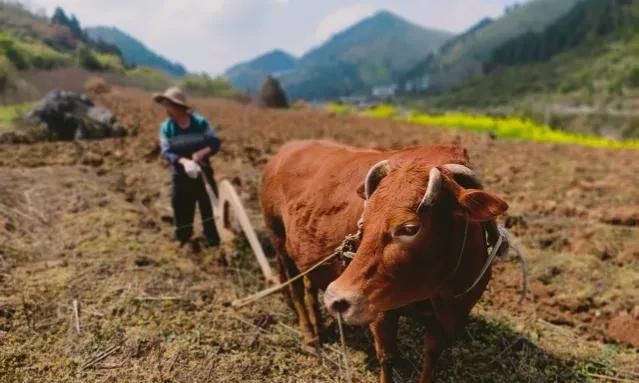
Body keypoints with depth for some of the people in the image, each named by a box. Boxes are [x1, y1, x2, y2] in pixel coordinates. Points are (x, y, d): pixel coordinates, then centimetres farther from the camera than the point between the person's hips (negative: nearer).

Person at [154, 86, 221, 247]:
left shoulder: (200, 122, -13)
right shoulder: (166, 127, -8)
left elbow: (215, 142, -9)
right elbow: (166, 152, -12)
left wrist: (202, 152, -28)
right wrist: (183, 161, -30)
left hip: (203, 172, -1)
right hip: (181, 176, 2)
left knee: (209, 208, 6)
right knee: (182, 211, 12)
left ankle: (214, 242, 21)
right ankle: (183, 242, 31)